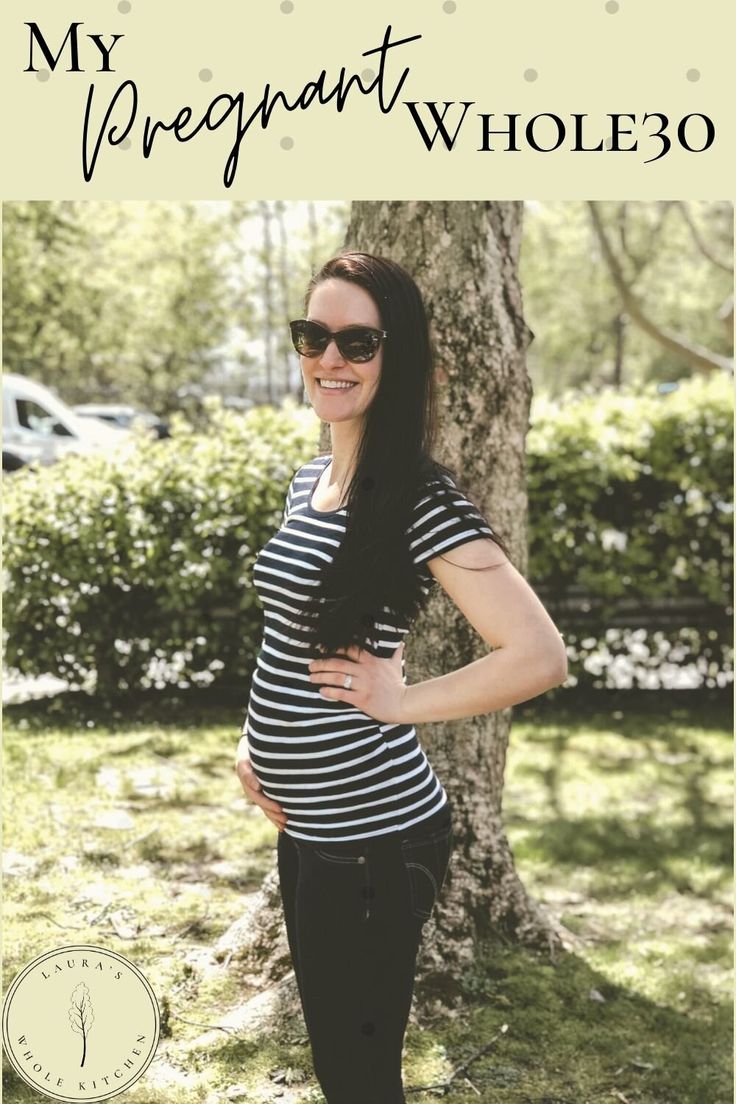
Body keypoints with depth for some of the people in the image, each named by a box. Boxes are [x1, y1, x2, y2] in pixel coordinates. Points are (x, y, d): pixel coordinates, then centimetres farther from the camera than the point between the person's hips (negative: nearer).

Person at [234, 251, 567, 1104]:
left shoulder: (422, 498, -18)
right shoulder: (309, 480, 7)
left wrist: (399, 701, -17)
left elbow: (539, 657, -23)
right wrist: (254, 742, 9)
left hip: (374, 834, -8)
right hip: (306, 826, 8)